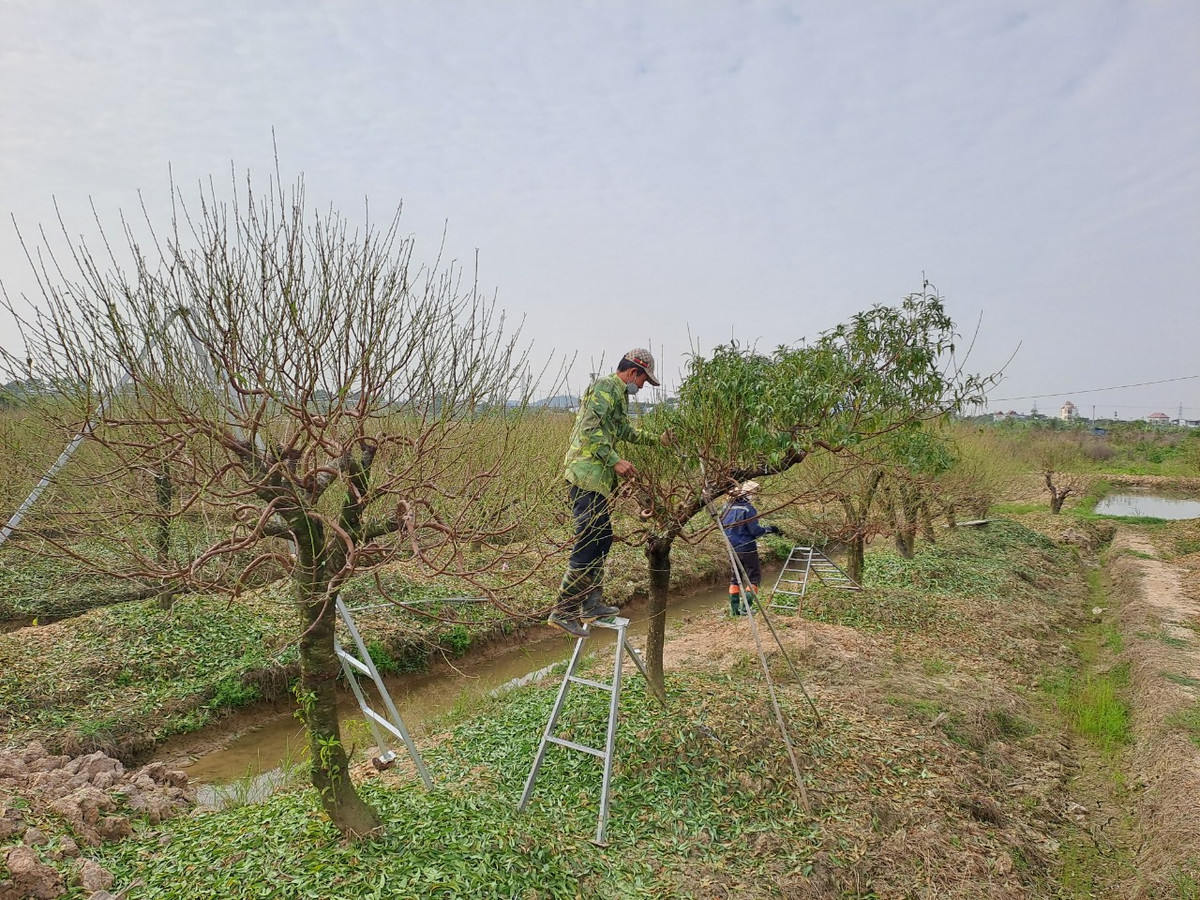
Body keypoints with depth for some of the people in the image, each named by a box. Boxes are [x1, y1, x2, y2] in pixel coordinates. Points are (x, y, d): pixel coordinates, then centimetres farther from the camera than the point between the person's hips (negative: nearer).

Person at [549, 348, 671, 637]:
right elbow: (589, 428, -19)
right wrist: (614, 460, -21)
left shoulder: (618, 394, 25)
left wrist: (658, 439, 38)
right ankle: (563, 611, -9)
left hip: (597, 478, 11)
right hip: (587, 474, -11)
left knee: (602, 538, 13)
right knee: (588, 542, -12)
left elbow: (626, 431, 36)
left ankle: (591, 605, 20)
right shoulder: (606, 386, -8)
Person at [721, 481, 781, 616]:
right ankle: (745, 608, -4)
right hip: (747, 549, -7)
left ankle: (734, 608, 15)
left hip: (733, 548, 7)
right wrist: (768, 529, 1)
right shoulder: (748, 509, -16)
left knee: (735, 578, 15)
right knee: (754, 578, 4)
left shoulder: (729, 507, 5)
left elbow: (723, 525, 14)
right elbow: (755, 530, -16)